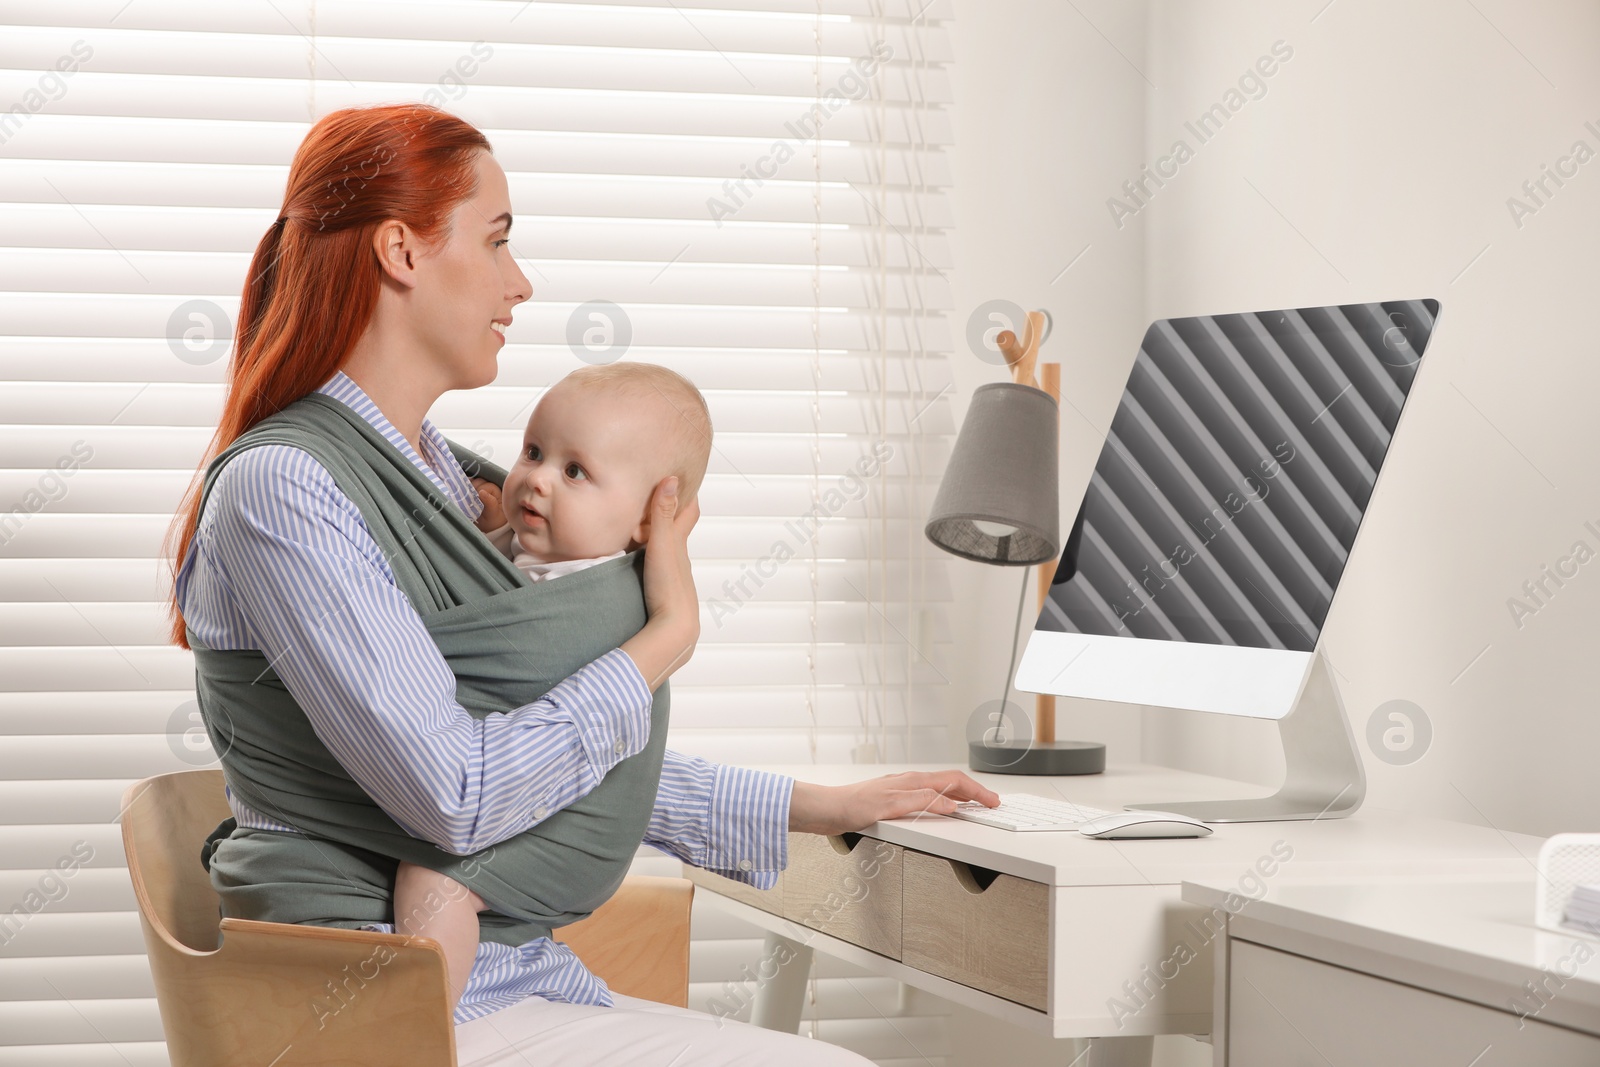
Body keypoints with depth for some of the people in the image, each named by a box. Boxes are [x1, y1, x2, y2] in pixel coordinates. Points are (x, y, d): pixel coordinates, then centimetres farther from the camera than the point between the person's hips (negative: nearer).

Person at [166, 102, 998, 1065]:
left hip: (515, 978, 9)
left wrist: (813, 808, 20)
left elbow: (575, 752, 22)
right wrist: (667, 634, -9)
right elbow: (455, 793, -19)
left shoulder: (435, 464, 16)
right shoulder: (278, 488, -13)